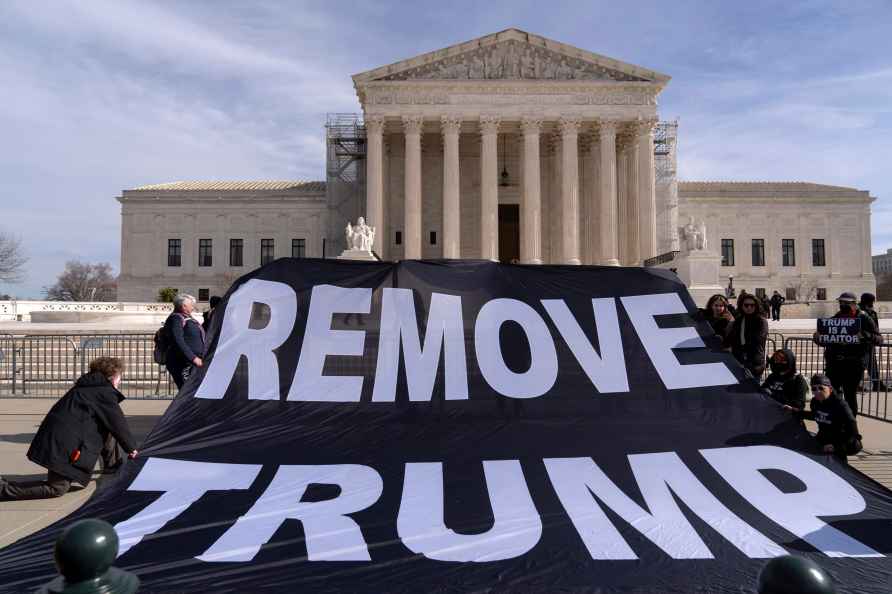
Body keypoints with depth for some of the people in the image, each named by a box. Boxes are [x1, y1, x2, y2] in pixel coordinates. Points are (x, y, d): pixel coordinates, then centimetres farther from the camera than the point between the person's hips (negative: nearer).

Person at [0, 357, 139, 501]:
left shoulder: (89, 387, 19)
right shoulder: (105, 392, -9)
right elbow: (118, 423, -4)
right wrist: (132, 448, 9)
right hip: (63, 446, -10)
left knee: (108, 430, 16)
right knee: (58, 489, -7)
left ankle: (112, 464, 28)